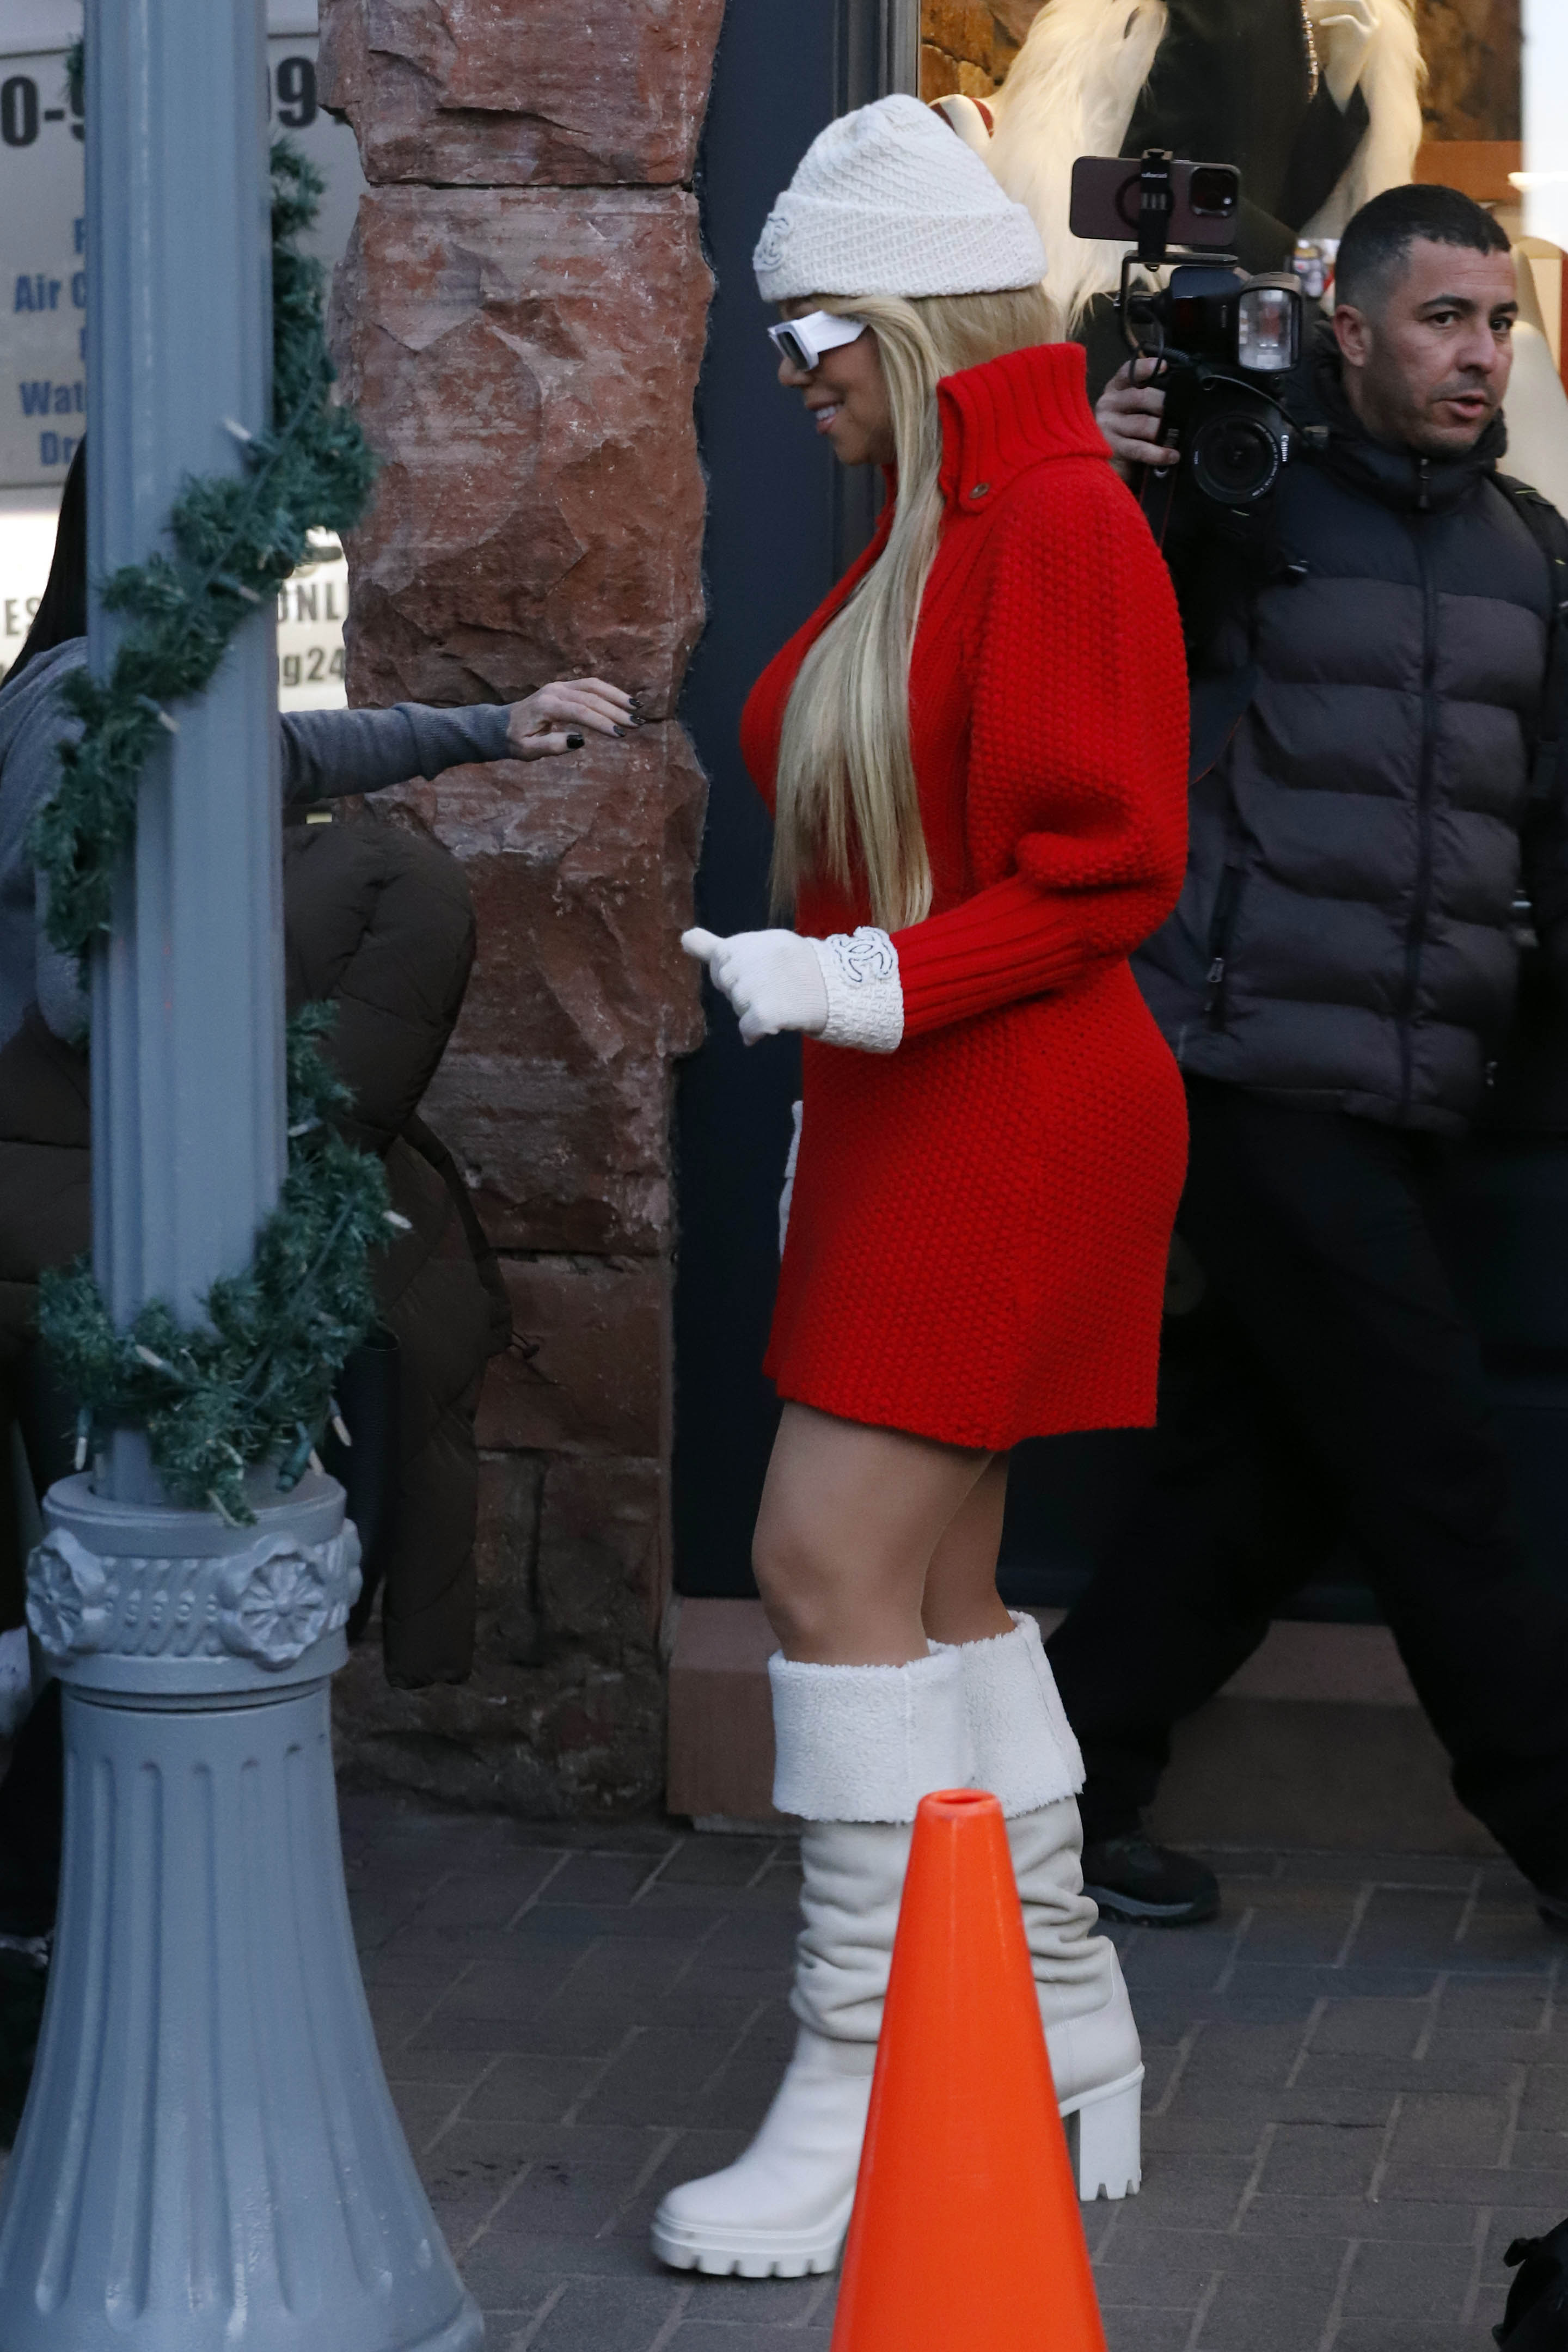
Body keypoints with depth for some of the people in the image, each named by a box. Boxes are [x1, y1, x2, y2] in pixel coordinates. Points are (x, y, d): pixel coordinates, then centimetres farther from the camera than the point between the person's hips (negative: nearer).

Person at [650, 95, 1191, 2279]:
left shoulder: (1061, 529, -14)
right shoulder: (923, 538, 15)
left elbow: (1106, 871, -19)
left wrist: (863, 985, -26)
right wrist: (819, 1051, 22)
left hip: (1013, 1118, -10)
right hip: (911, 1115, 10)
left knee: (836, 1559, -12)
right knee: (937, 1578, 12)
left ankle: (861, 2107, -6)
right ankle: (1070, 2056, 23)